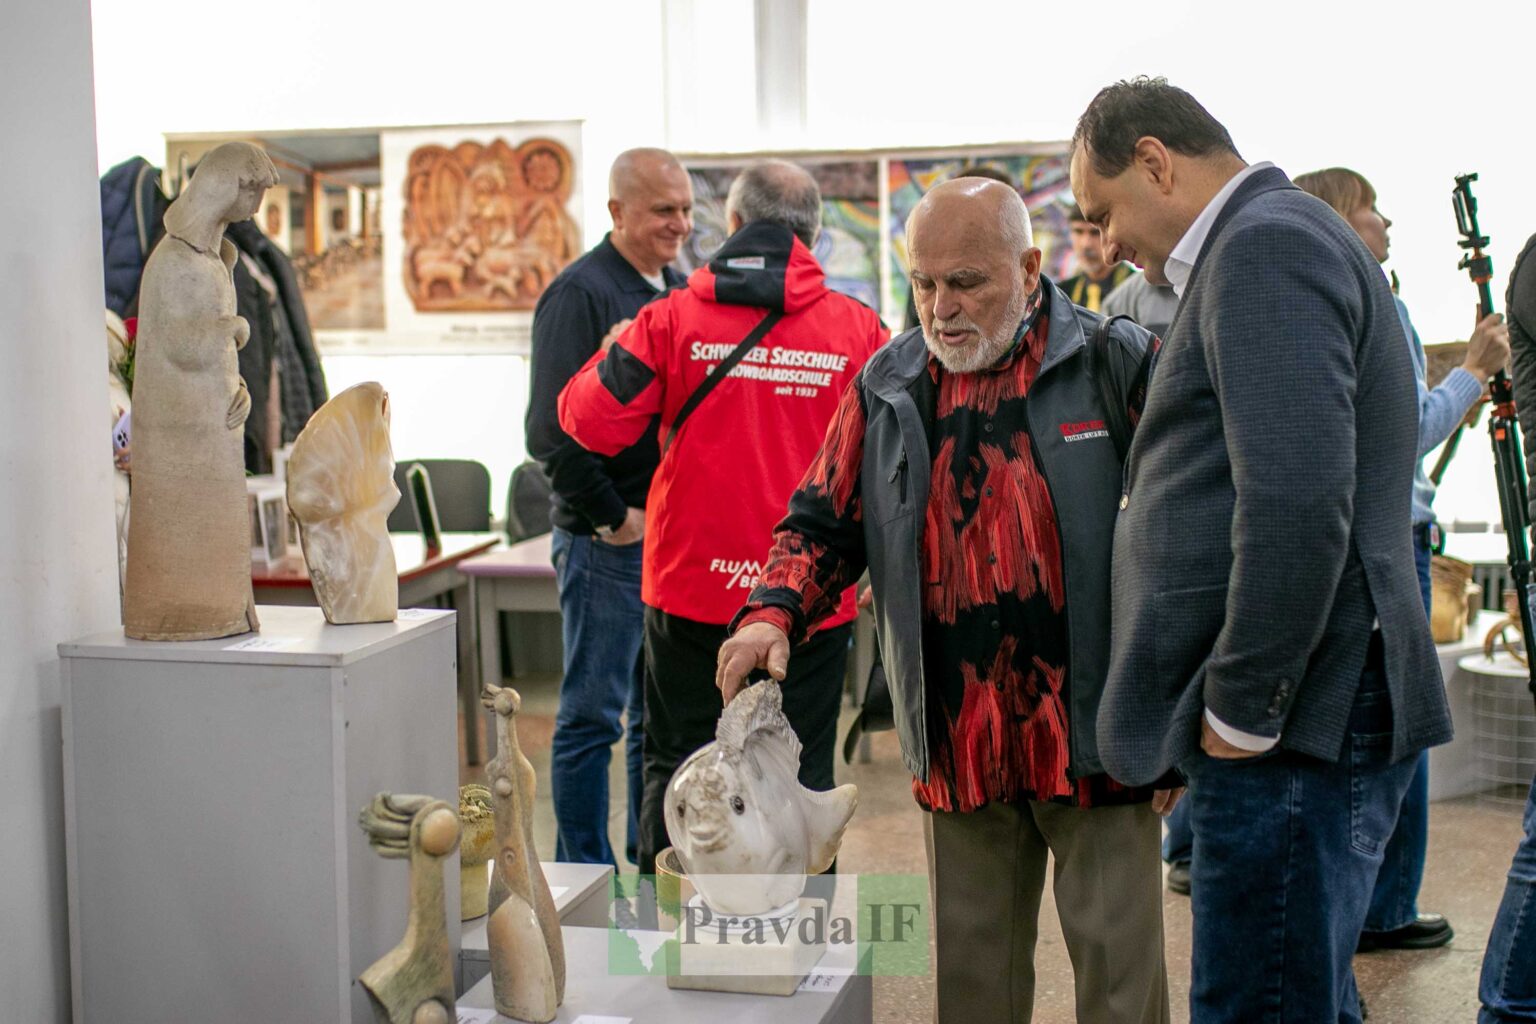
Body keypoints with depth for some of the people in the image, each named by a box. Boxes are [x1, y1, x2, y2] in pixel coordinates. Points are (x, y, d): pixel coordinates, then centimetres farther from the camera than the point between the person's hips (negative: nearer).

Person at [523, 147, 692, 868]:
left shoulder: (680, 292, 14)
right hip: (607, 542, -8)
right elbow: (553, 432, -17)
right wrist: (611, 518, -14)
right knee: (593, 716, 1)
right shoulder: (580, 293, -11)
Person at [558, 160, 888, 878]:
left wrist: (614, 355, 14)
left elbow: (592, 420, -4)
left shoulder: (671, 319, -5)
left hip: (692, 587, 0)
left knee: (675, 766, 12)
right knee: (800, 777, 8)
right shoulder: (858, 329, -3)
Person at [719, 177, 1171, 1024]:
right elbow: (824, 523, 12)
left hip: (1093, 735, -3)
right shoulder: (888, 387, 8)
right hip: (956, 746, 3)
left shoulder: (1119, 364, -3)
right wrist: (774, 613, -8)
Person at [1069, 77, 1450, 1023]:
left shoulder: (1265, 244, -12)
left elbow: (1298, 502, -24)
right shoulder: (1278, 238, 21)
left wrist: (1241, 711, -17)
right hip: (1304, 721, 10)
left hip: (1295, 728, -10)